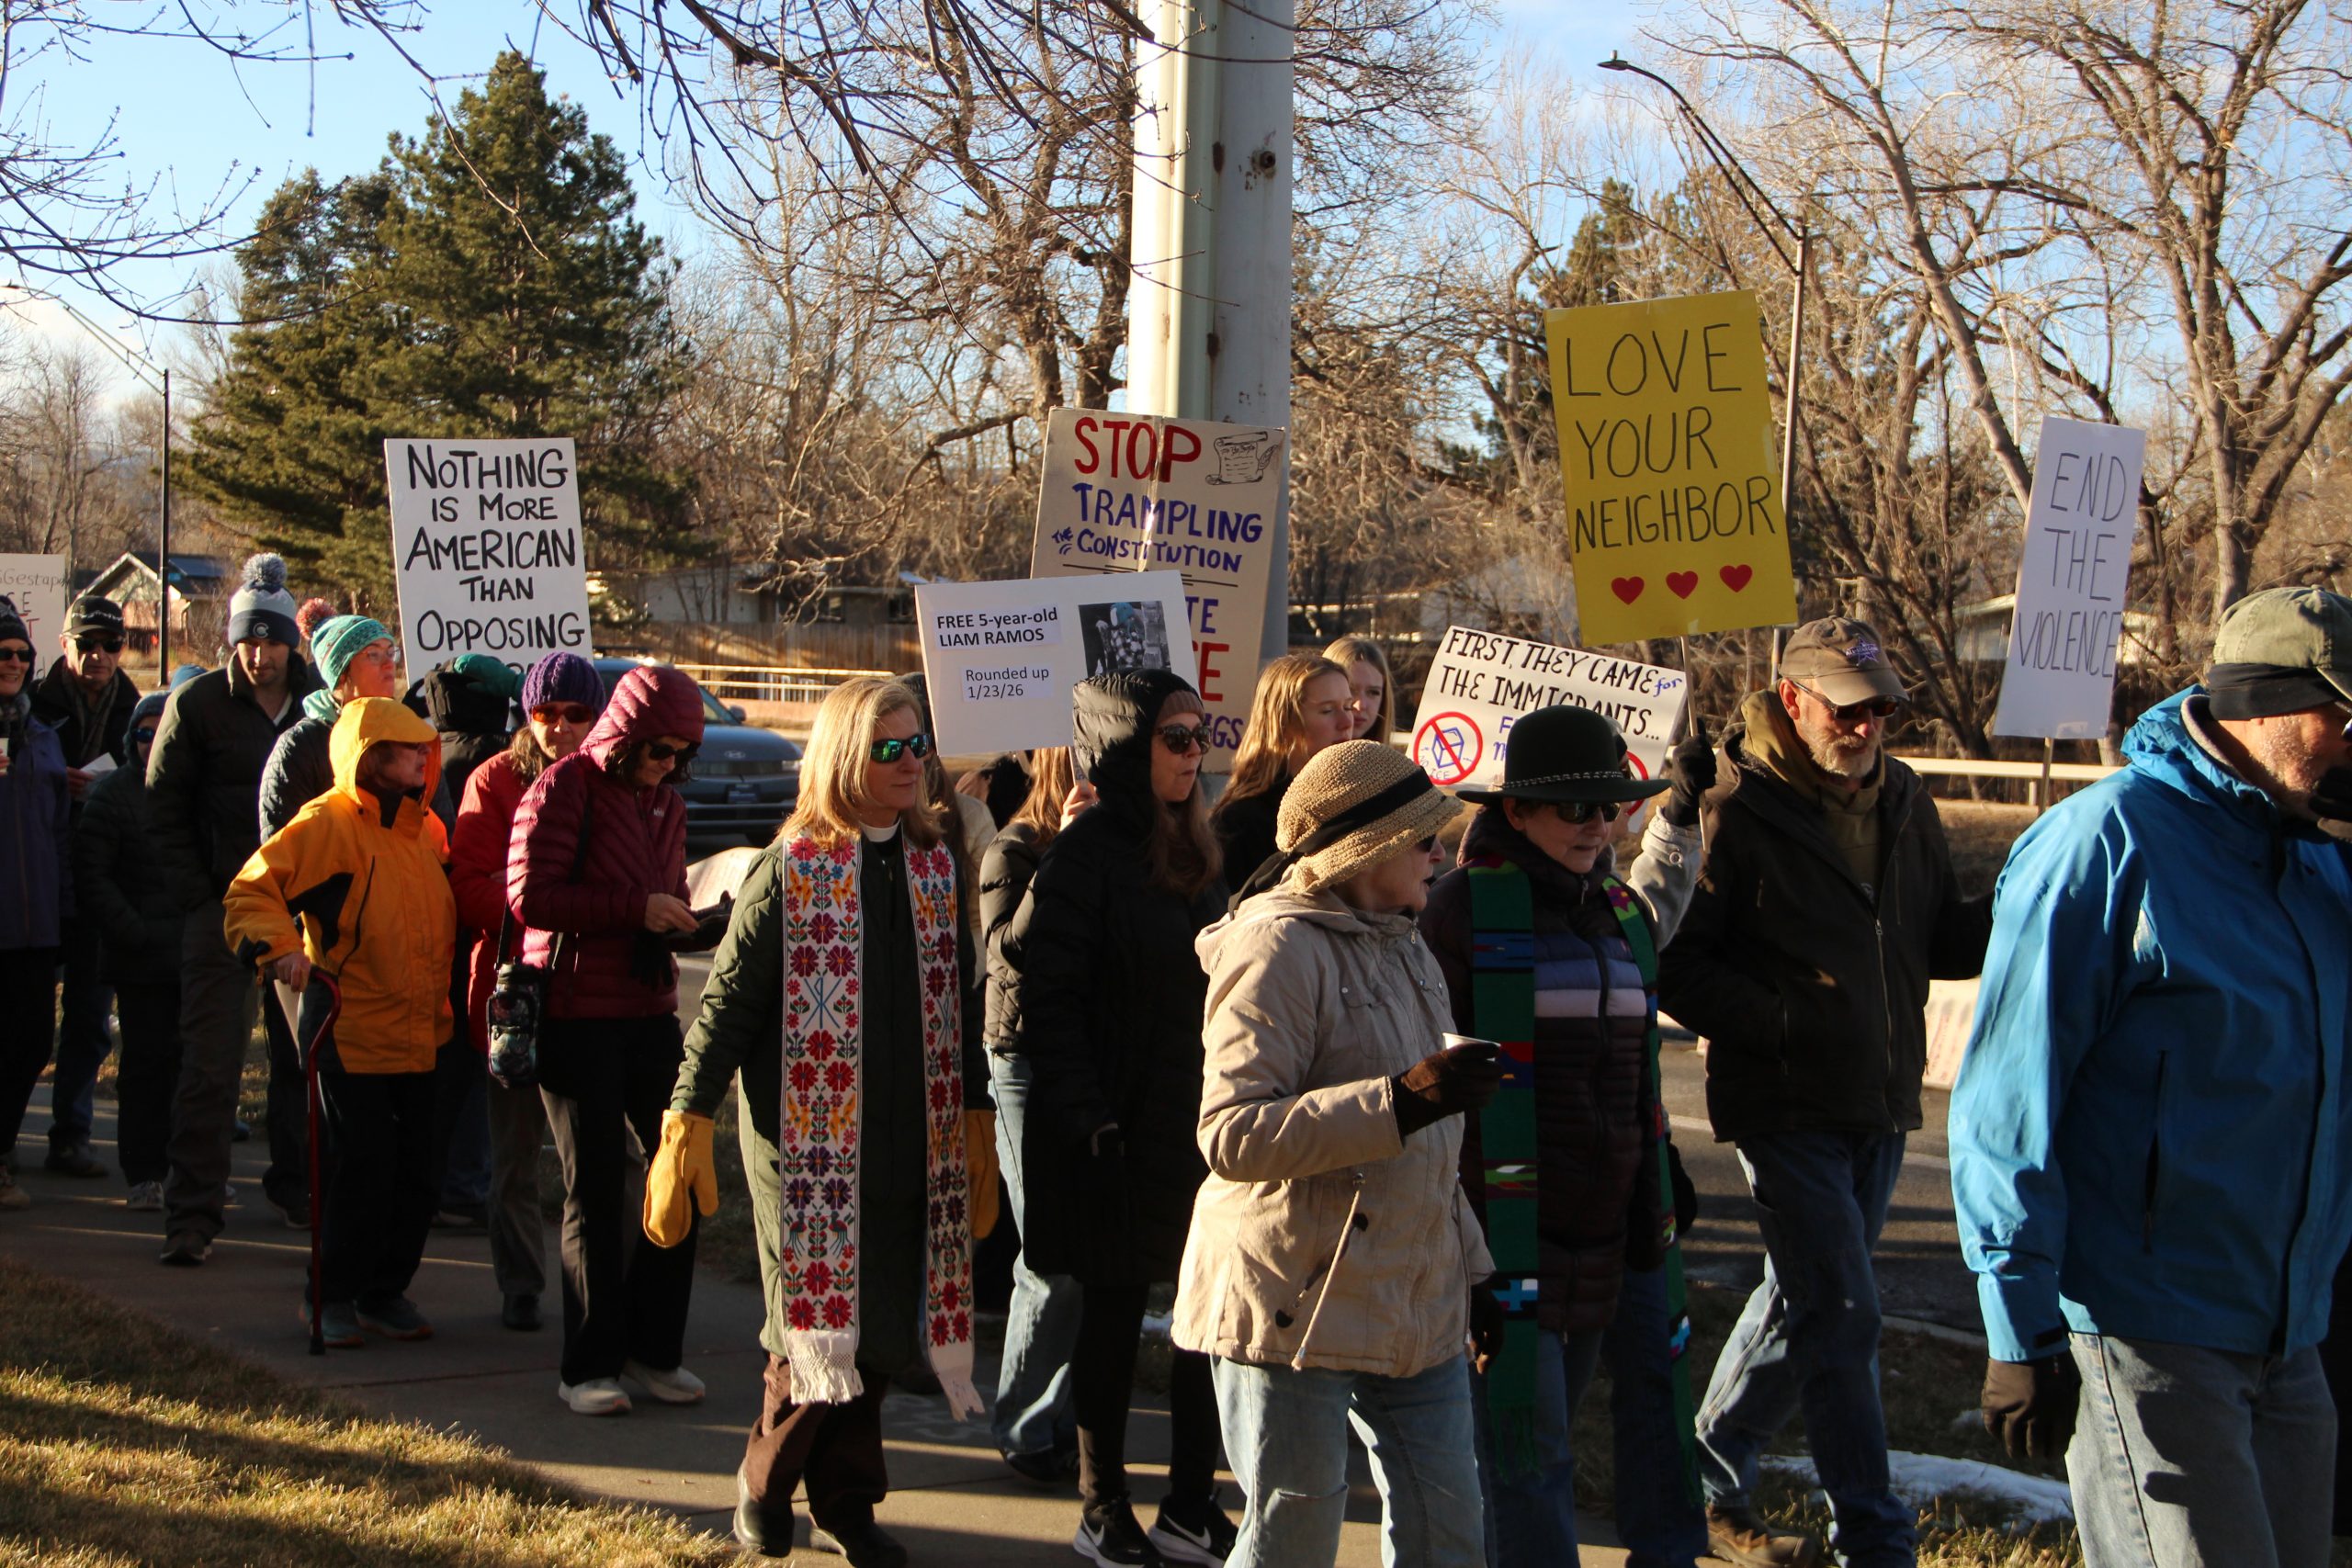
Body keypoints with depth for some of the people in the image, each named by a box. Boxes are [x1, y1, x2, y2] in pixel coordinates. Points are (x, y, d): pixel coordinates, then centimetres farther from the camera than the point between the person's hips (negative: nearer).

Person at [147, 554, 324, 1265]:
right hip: (223, 909, -2)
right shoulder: (198, 704, -2)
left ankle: (297, 1183, 26)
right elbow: (164, 812, 1)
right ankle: (193, 1213, -1)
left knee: (303, 1056, 11)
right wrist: (199, 897, -6)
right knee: (209, 1064, -4)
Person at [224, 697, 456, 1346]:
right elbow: (250, 891, -11)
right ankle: (332, 1297, 12)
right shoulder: (327, 823, -9)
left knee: (416, 1171, 7)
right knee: (359, 1170, -5)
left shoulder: (426, 826, 12)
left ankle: (386, 1292, 21)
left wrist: (443, 993, 18)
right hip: (351, 1033, -6)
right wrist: (279, 948, -27)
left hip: (422, 1033, 7)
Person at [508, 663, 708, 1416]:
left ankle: (653, 1348, 15)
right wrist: (635, 908, -21)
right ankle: (590, 1366, 9)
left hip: (649, 1012, 7)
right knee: (596, 1189, -1)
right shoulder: (563, 789, -8)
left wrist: (683, 920, 2)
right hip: (576, 1014, -7)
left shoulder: (665, 800, 15)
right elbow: (529, 896, -17)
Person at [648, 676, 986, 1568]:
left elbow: (956, 997, 17)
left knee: (878, 1329, 5)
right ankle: (764, 1486, 17)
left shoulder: (933, 860, 10)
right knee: (818, 1326, -4)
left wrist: (973, 1115, 16)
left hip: (909, 1141, 5)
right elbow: (728, 1001, -6)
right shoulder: (792, 866, -5)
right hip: (809, 1134, -4)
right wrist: (688, 1123, -11)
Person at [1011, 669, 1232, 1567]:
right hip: (1121, 1135, -6)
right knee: (1115, 1316, 5)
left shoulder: (1194, 852, 11)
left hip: (1199, 1124, 6)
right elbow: (1045, 998, -15)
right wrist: (1090, 1121, -18)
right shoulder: (1086, 855, -12)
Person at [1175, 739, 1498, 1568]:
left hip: (1415, 1306, 9)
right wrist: (1402, 1099, -29)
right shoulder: (1279, 948, -15)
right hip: (1299, 1306, -9)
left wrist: (1472, 1269, 21)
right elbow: (1232, 1137, -24)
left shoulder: (1404, 949, 16)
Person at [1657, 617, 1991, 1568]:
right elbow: (1676, 964, -13)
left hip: (1880, 1100, 7)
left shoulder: (1903, 804, 9)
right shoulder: (1737, 811, -12)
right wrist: (1780, 1021, -23)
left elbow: (1943, 943, 13)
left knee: (1805, 1300, 16)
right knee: (1840, 1313, -9)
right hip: (1786, 1104, -7)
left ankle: (1715, 1477, 33)